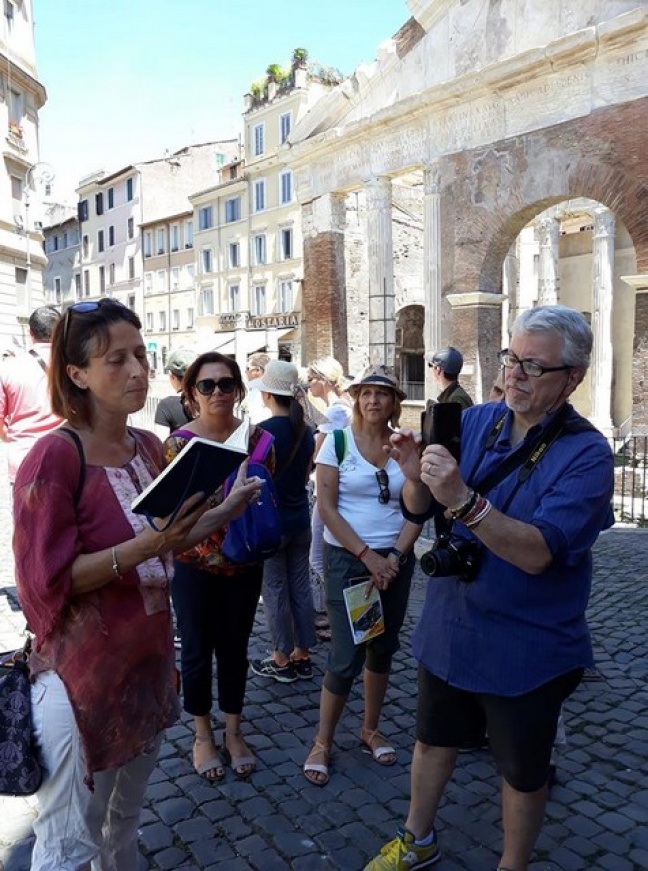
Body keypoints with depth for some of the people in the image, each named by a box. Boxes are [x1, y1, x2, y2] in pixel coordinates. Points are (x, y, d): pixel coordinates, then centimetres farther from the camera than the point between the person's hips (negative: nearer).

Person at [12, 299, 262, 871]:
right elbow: (48, 581, -20)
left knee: (127, 818, 23)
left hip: (149, 660, 7)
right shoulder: (55, 456, -19)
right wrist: (143, 545, -30)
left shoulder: (149, 447, 3)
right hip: (82, 674, -6)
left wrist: (223, 511, 0)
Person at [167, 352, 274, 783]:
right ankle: (203, 736, 34)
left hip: (244, 564, 2)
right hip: (194, 566, -2)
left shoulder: (259, 438, -3)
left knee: (235, 650, 16)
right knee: (197, 651, 12)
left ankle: (234, 732, 36)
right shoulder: (179, 442, -10)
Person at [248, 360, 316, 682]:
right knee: (300, 588, 12)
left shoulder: (263, 431, -16)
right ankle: (302, 656, 22)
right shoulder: (306, 431, 3)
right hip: (300, 518, 6)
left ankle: (282, 661, 15)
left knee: (275, 591, 5)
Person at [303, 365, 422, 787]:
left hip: (396, 558, 4)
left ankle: (371, 729, 35)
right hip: (347, 557, -3)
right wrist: (367, 557, -14)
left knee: (382, 649, 14)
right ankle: (323, 743, 18)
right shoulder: (338, 440, -6)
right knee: (346, 657, -3)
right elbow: (327, 508, -10)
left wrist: (394, 557, -11)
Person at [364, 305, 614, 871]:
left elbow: (536, 552, -29)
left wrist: (462, 500, -40)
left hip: (525, 648, -4)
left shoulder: (586, 454, -18)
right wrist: (417, 477, -21)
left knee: (522, 771, 17)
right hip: (449, 627, 5)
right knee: (434, 738, 24)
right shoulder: (476, 422, -4)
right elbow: (420, 509, 0)